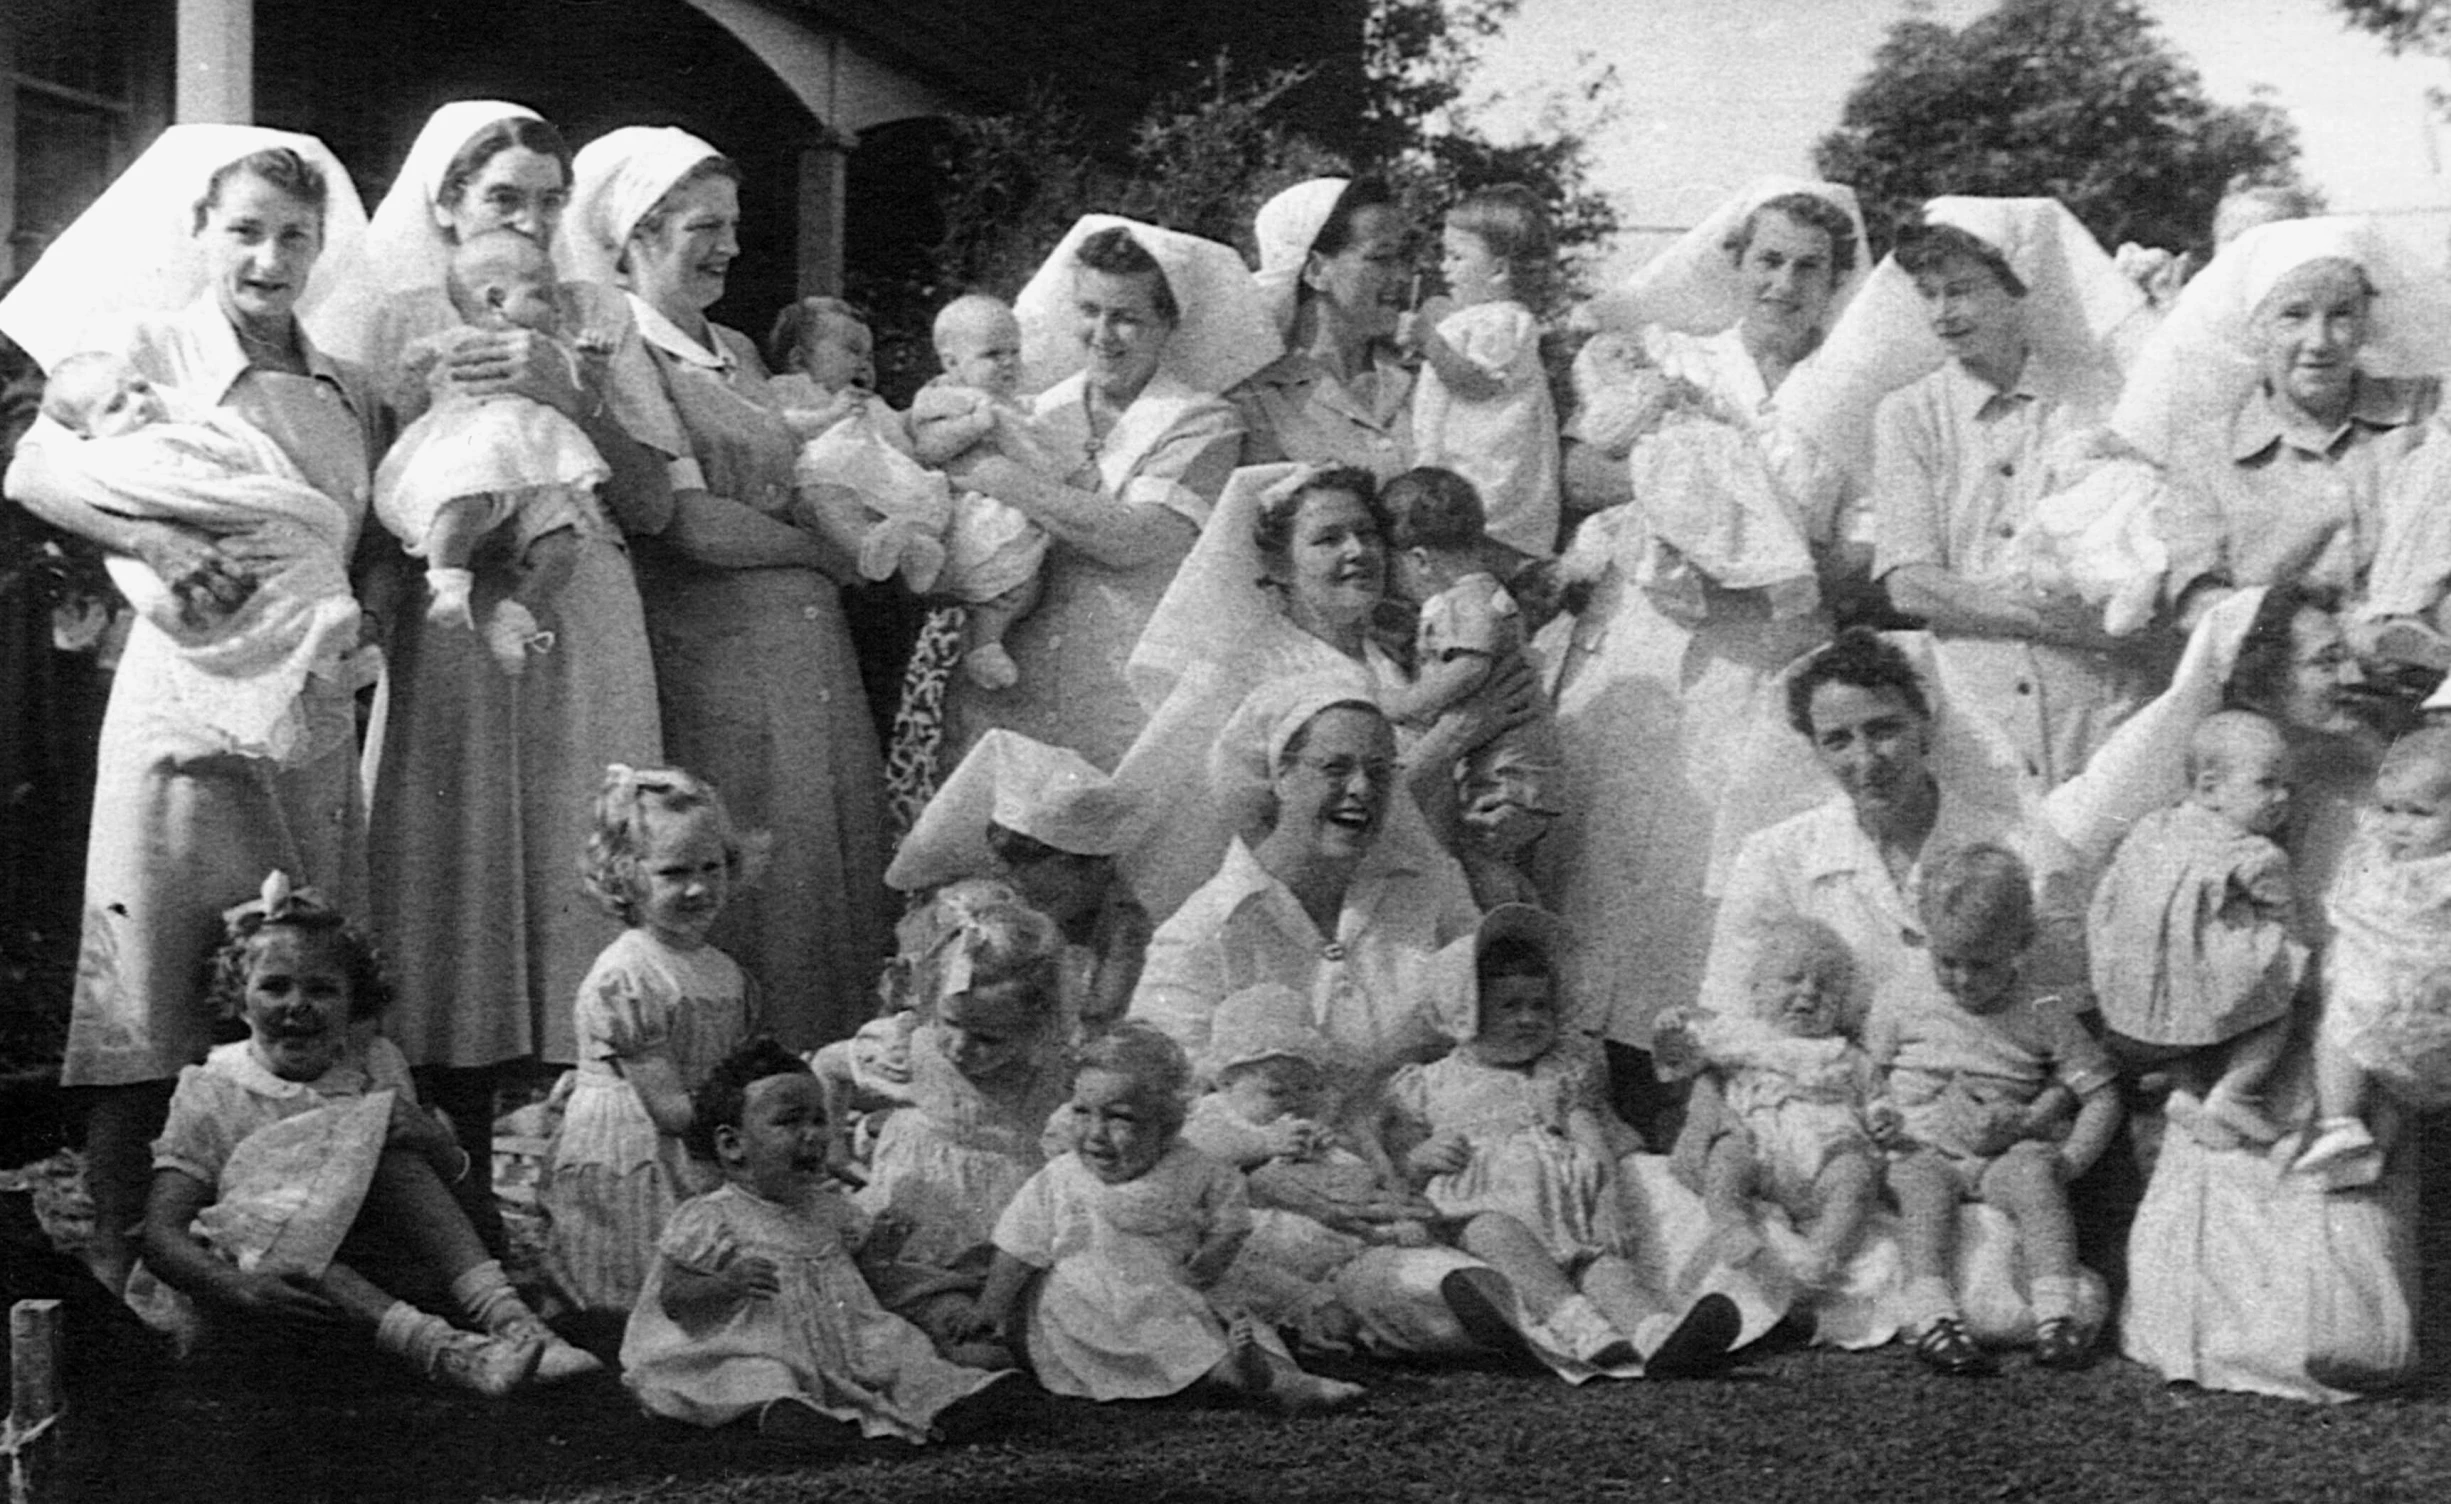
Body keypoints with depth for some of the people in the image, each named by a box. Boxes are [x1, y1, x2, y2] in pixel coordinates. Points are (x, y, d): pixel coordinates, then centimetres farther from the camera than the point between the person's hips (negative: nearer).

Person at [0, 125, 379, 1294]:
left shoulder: (347, 394, 16)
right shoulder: (149, 346, 2)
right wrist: (158, 542, -25)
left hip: (315, 707, 5)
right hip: (192, 697, -5)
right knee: (165, 989, -3)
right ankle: (122, 1248, 6)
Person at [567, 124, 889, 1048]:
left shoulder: (737, 353, 19)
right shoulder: (620, 355, -6)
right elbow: (686, 520, -14)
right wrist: (827, 554, -4)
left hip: (805, 646, 8)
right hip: (710, 653, -8)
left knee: (833, 852, 7)